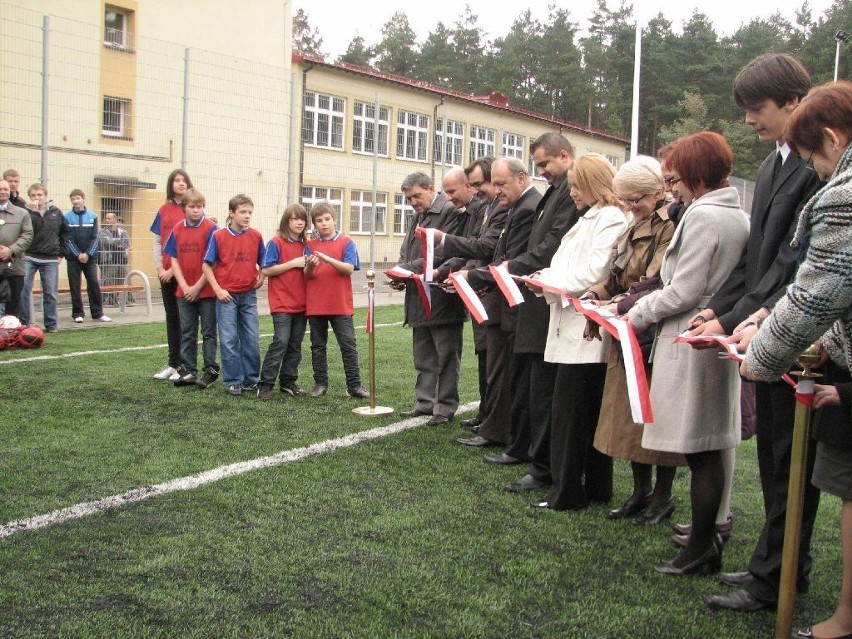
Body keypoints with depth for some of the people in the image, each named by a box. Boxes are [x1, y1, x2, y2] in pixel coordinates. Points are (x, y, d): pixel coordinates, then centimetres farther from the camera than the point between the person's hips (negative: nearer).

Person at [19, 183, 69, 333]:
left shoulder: (56, 212, 7)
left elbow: (65, 232, 17)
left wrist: (61, 252, 11)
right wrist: (33, 211, -19)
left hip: (50, 259, 2)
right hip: (29, 258, -2)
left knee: (50, 294, 5)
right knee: (23, 290, -6)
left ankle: (51, 324, 13)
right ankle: (24, 322, 4)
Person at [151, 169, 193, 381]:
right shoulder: (164, 211, 9)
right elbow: (157, 241, 11)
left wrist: (175, 268, -11)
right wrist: (159, 268, 0)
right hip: (166, 273, 5)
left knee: (184, 318, -1)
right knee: (171, 317, 11)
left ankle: (183, 365, 6)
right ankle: (173, 363, 19)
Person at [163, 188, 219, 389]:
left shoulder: (210, 228, -8)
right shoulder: (177, 229, 5)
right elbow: (174, 259, 5)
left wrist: (197, 287, -11)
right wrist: (184, 286, -7)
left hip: (206, 290, -4)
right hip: (185, 291, 4)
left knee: (208, 332, 5)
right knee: (187, 333, 11)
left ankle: (211, 371, 12)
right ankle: (188, 371, 18)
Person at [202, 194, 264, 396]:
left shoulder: (256, 236, 0)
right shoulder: (218, 236, -5)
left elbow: (263, 263, 12)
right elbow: (207, 266, -1)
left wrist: (260, 278, -5)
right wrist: (218, 289, -8)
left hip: (249, 295, 2)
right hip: (226, 295, -2)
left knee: (252, 339, 6)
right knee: (229, 340, 2)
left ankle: (251, 379, 18)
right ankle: (233, 381, 11)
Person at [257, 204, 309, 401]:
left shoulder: (305, 246, 11)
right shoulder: (276, 243, -5)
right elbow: (266, 270, -11)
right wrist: (293, 263, -15)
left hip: (301, 303, 6)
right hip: (282, 303, -6)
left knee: (295, 345, 8)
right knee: (281, 342, -14)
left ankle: (288, 382, 18)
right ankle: (265, 385, -9)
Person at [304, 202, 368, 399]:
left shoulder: (346, 243, 1)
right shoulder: (311, 245, 7)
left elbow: (349, 269, -11)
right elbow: (307, 275, 2)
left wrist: (328, 259, -24)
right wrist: (310, 266, -21)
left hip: (341, 305, -2)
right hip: (315, 305, 3)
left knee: (348, 344, -2)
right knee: (318, 346, 10)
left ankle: (354, 385, 2)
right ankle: (320, 383, 19)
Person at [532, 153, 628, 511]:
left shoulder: (611, 219, -10)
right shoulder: (589, 219, 22)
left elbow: (595, 273, -19)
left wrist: (553, 283, -11)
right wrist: (547, 278, 3)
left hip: (586, 330, -10)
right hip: (572, 326, 10)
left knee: (570, 411, -6)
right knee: (590, 412, 13)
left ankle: (568, 492, 1)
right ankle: (596, 488, 21)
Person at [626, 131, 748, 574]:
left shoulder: (702, 215, -15)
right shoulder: (739, 217, 12)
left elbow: (684, 292, -18)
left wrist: (637, 315, -4)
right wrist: (645, 303, 16)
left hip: (691, 342, -9)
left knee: (697, 451, -2)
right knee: (709, 449, 14)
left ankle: (699, 548, 6)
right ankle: (707, 536, 23)